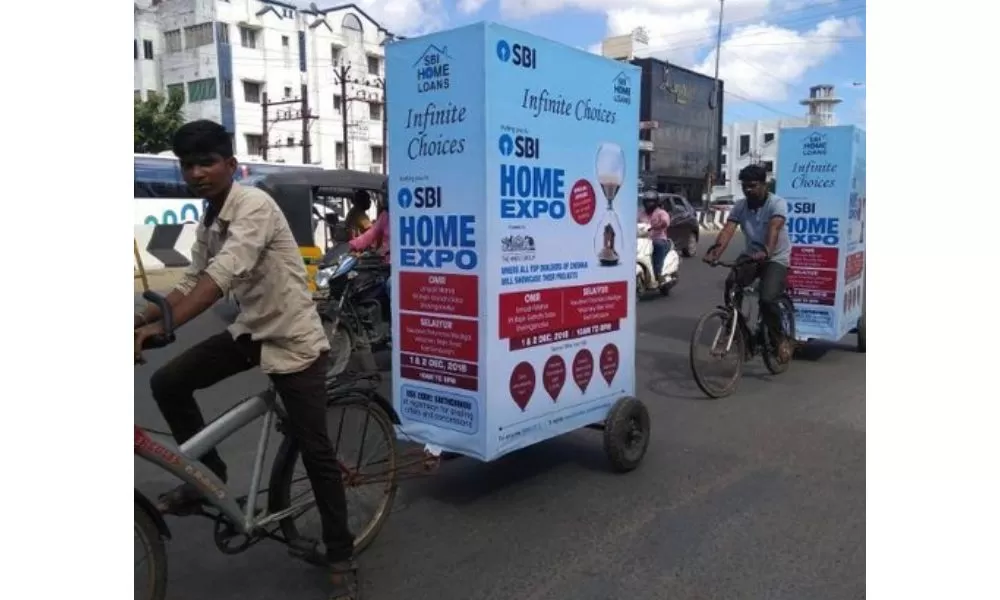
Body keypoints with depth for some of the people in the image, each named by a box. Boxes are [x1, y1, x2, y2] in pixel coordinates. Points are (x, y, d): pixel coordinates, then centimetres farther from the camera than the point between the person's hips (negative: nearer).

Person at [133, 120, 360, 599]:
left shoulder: (254, 206, -20)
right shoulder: (208, 223, 7)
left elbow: (223, 276, -33)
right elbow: (191, 283, 9)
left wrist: (160, 327, -40)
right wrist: (141, 318, -5)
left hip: (294, 339, -8)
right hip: (250, 331, 8)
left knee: (314, 451, -5)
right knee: (167, 383, -2)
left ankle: (341, 558, 13)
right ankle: (209, 475, 19)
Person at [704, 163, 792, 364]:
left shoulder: (777, 203, -16)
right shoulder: (740, 206, -3)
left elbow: (774, 229, -35)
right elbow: (728, 230, -19)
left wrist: (765, 251, -55)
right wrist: (715, 251, -39)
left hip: (776, 259, -4)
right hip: (750, 256, 4)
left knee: (767, 299, -24)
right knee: (731, 285, -24)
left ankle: (781, 339, 3)